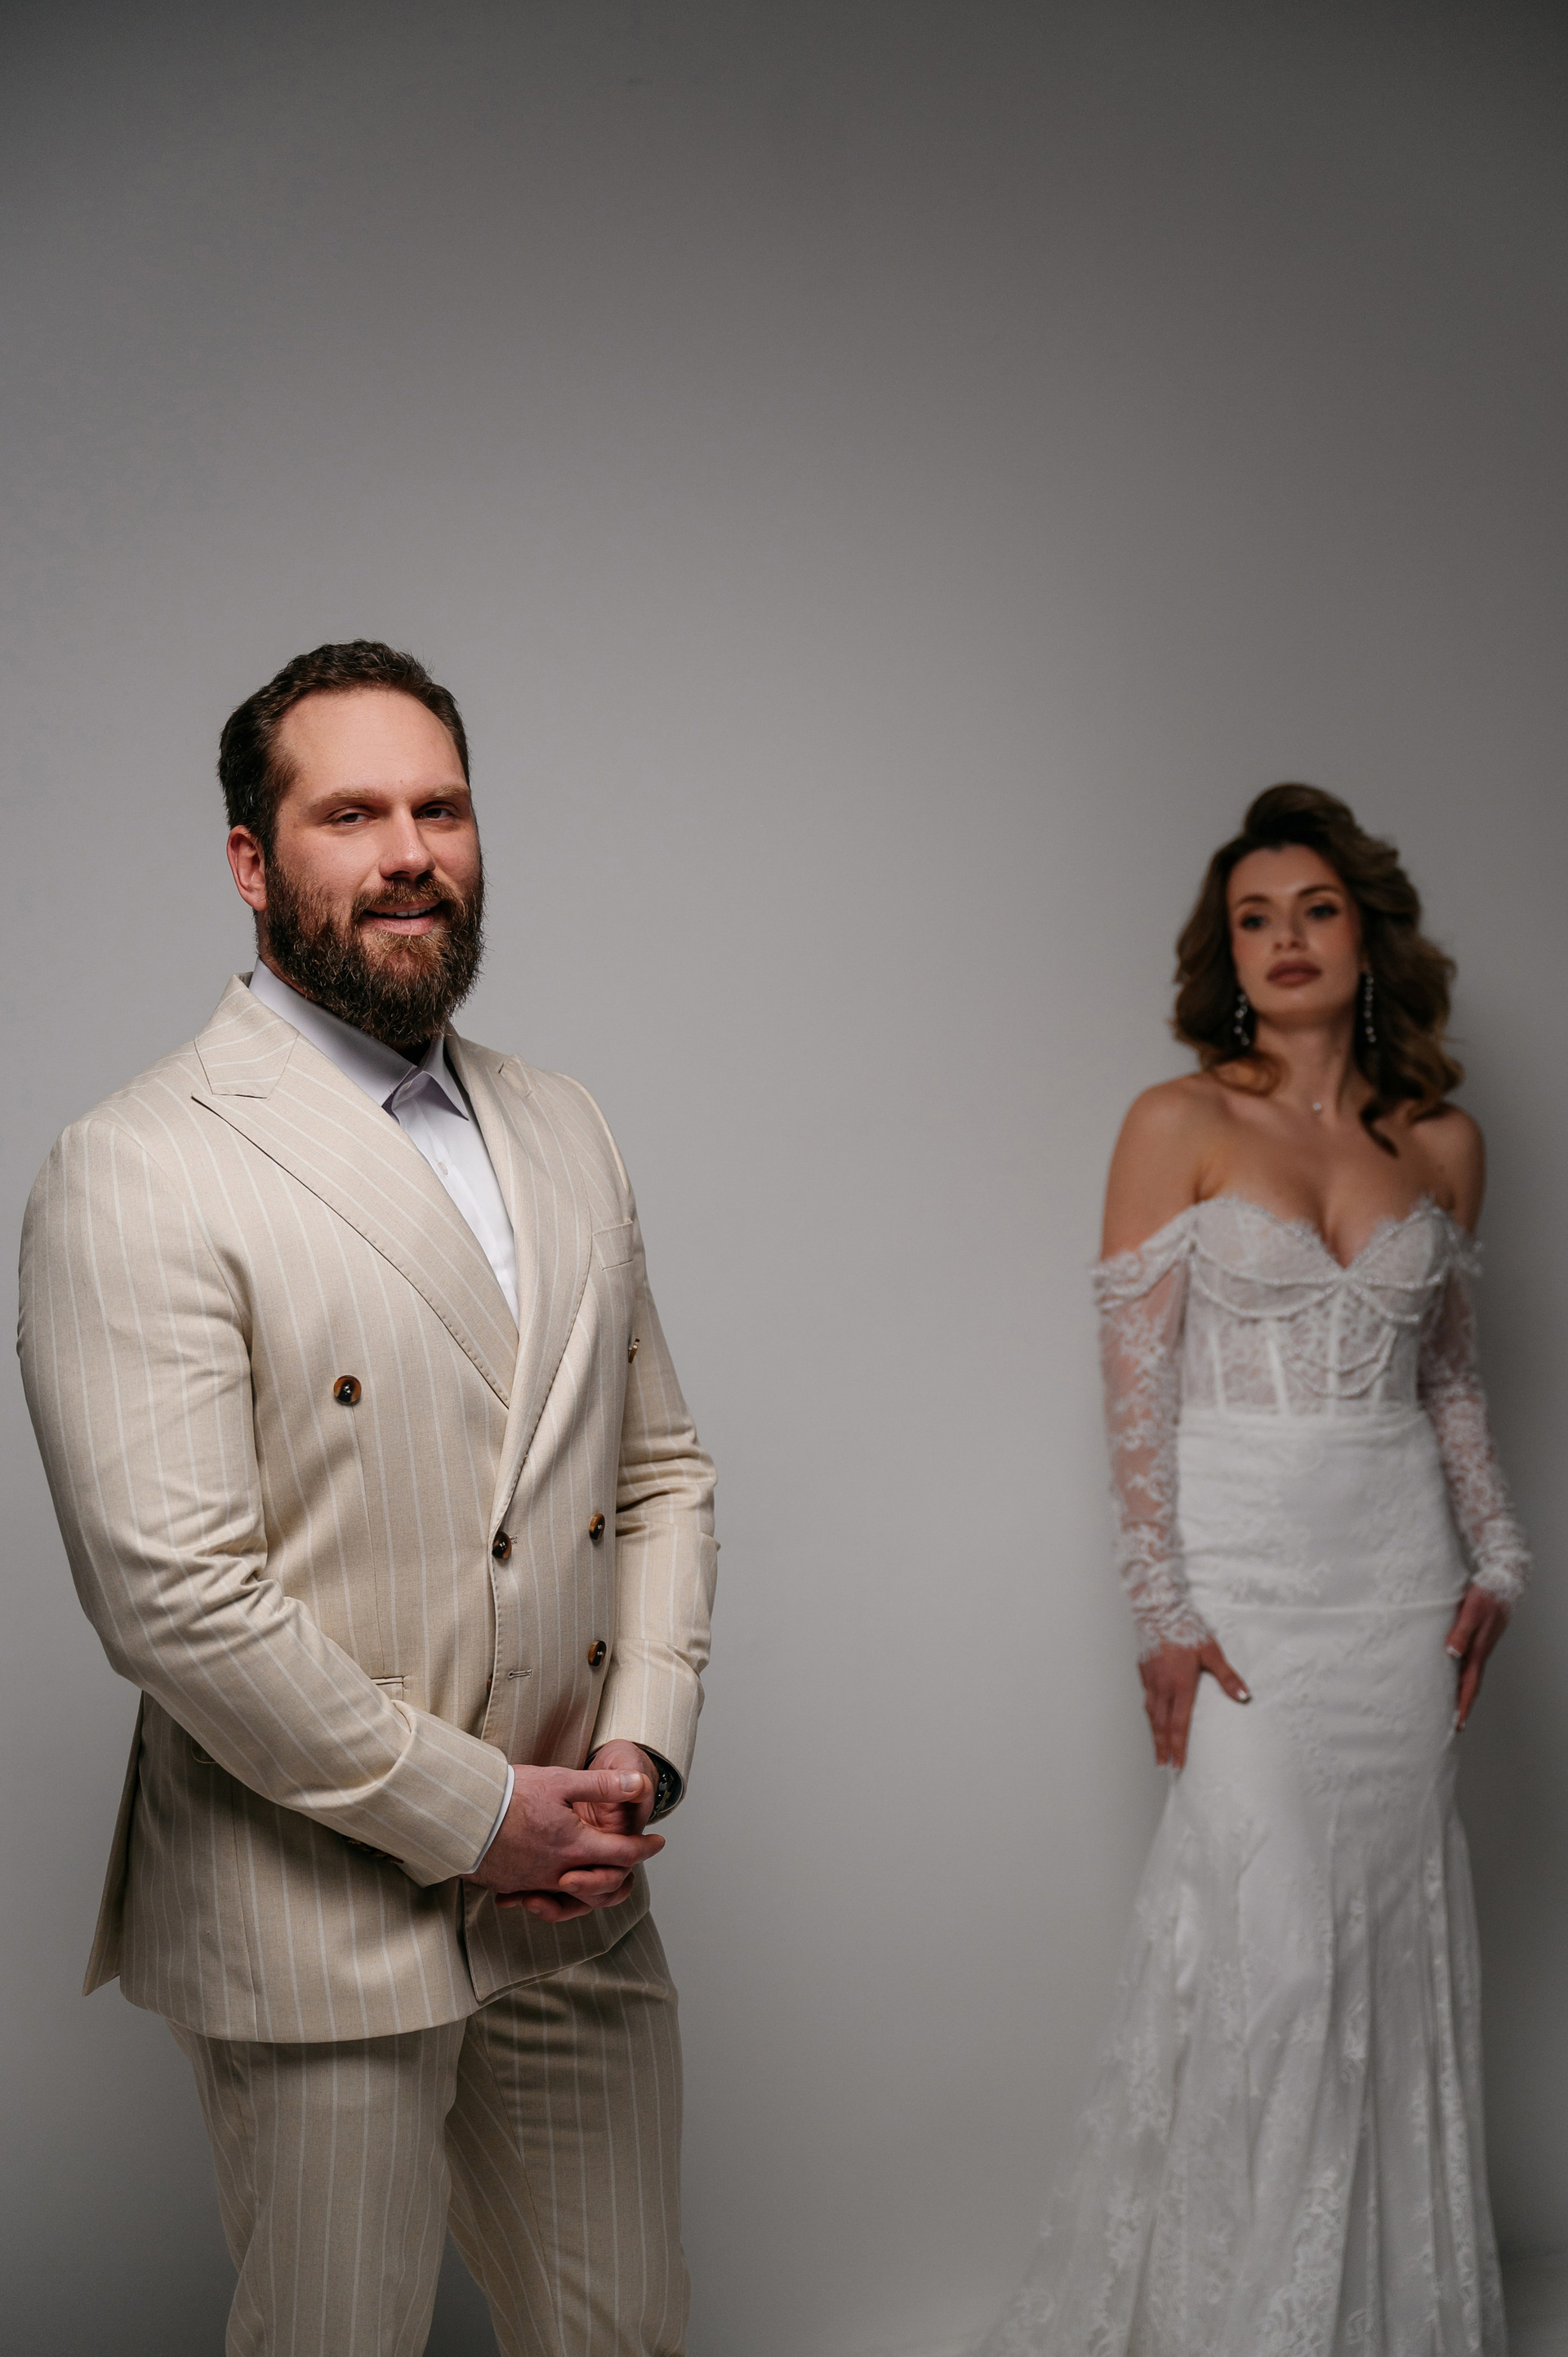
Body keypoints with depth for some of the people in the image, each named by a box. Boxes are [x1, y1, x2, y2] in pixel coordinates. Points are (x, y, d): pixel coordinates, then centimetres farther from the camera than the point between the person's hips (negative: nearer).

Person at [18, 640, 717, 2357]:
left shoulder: (564, 1133, 9)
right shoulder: (136, 1172, -14)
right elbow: (171, 1589, -20)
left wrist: (641, 1750, -2)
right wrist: (472, 1812, -15)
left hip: (577, 1895, 6)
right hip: (315, 1927, -6)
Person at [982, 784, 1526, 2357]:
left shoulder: (1441, 1143, 8)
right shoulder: (1179, 1127, -4)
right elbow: (1135, 1382, -7)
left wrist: (1492, 1556, 9)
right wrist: (1162, 1607, -12)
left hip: (1402, 1563, 4)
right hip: (1245, 1557, -4)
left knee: (1392, 1930, 9)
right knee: (1270, 1942, -6)